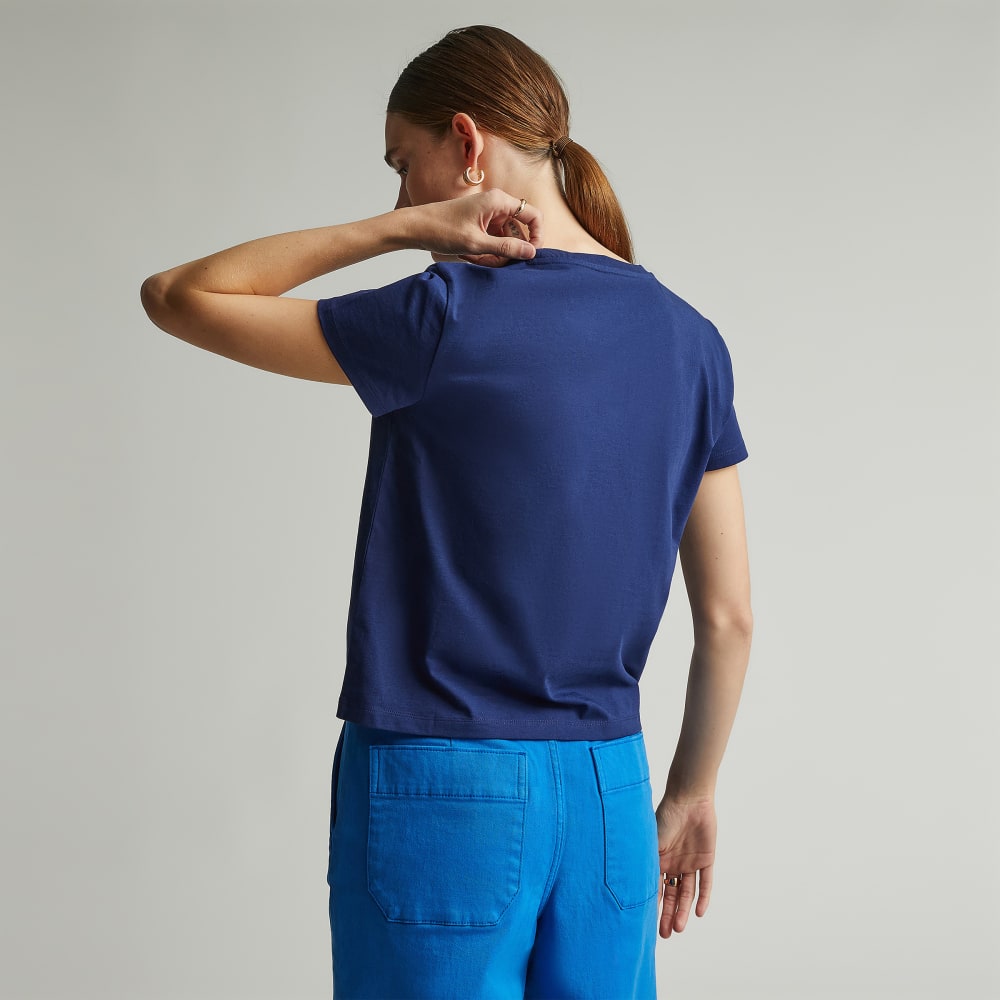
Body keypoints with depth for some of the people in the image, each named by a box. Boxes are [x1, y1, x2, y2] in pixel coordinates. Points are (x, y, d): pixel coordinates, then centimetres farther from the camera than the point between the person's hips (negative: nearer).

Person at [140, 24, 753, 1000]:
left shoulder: (448, 320, -14)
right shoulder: (687, 340, 4)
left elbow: (176, 297, -5)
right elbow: (729, 617, 6)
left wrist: (398, 228, -8)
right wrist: (692, 791, 18)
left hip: (440, 790, -5)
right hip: (607, 794, 6)